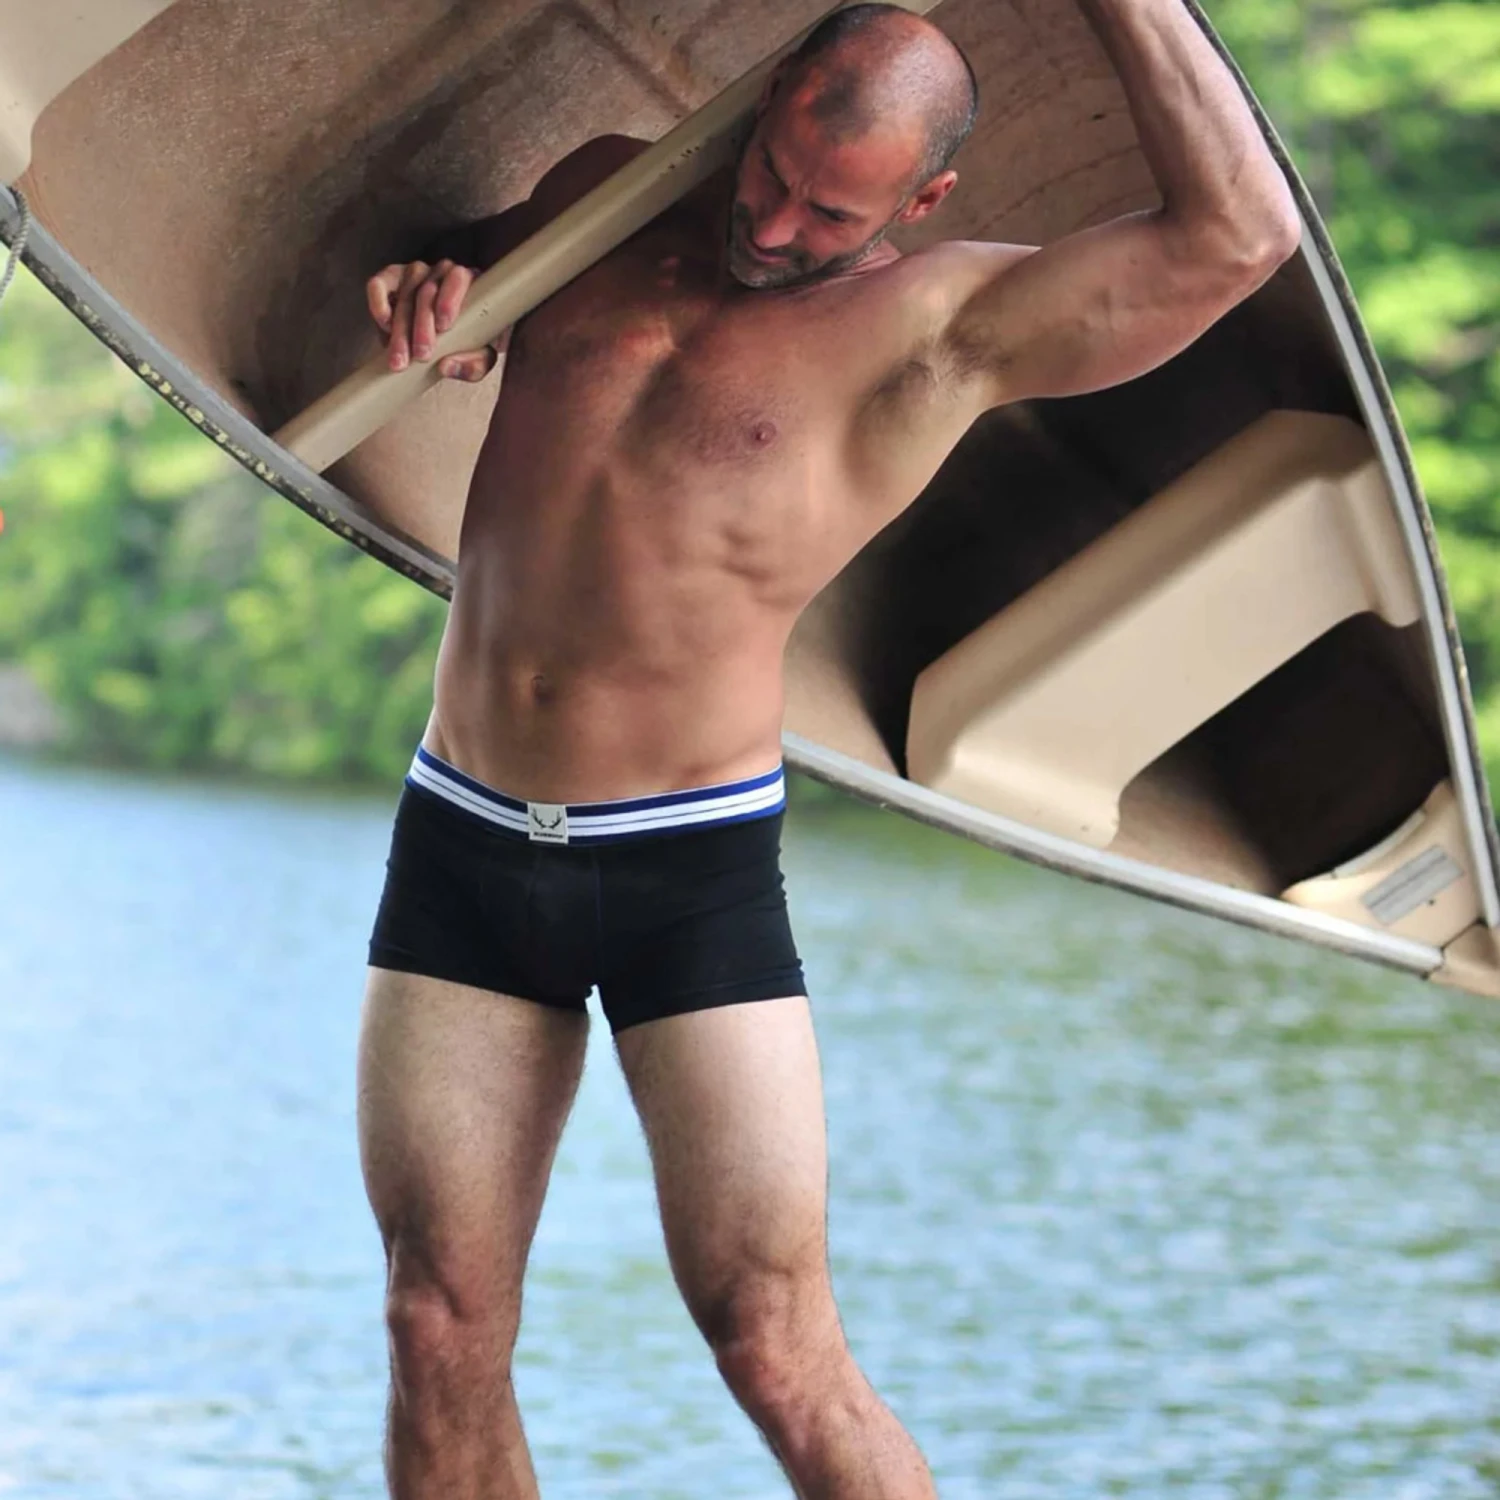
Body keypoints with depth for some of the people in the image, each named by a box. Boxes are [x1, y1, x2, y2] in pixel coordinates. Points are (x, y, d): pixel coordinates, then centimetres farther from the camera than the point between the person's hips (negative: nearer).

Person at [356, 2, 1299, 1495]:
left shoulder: (945, 322, -6)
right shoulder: (604, 195, 8)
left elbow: (1239, 235, -18)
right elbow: (449, 253, 29)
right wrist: (422, 284, 4)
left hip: (694, 869, -4)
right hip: (458, 852, 4)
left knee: (781, 1356, -7)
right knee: (441, 1333, 3)